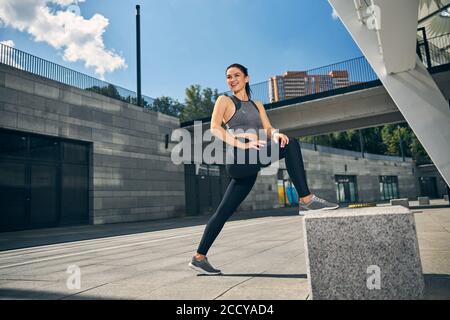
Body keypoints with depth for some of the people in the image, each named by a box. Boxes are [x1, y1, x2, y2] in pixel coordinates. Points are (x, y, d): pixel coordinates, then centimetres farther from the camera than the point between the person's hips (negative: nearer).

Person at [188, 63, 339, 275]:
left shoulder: (257, 105, 24)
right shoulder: (224, 101, 7)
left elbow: (268, 129, 9)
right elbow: (214, 128, -9)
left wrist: (276, 134, -15)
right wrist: (241, 144, -21)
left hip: (249, 167, 6)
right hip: (238, 159, -6)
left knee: (224, 212, 7)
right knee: (291, 145, -20)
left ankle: (199, 258, 17)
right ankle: (306, 200, -19)